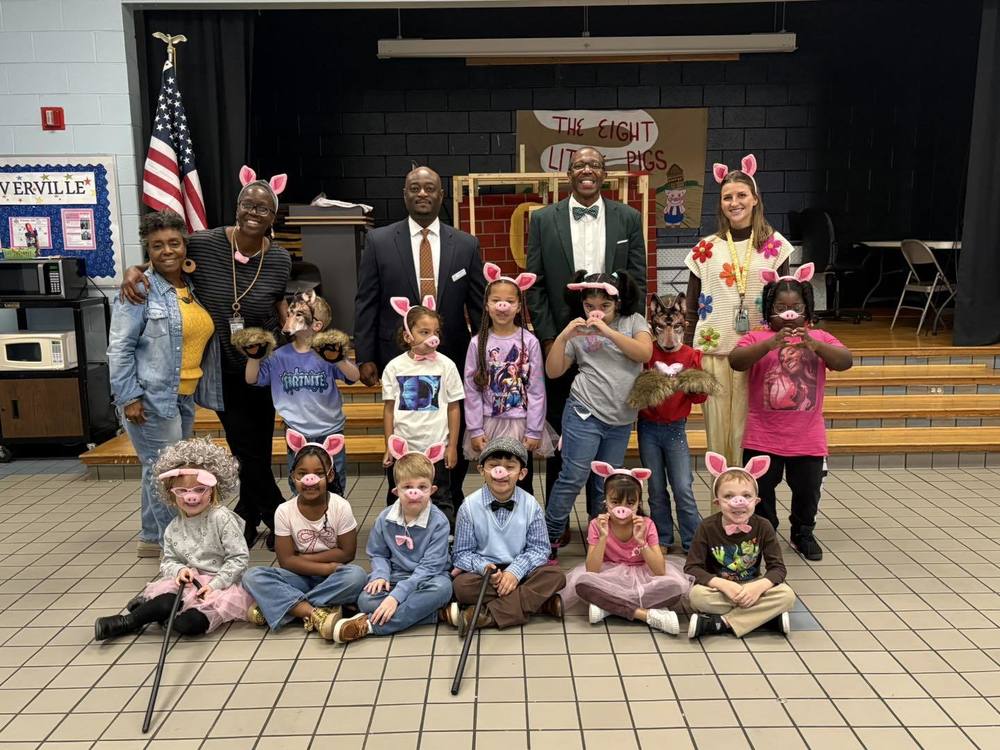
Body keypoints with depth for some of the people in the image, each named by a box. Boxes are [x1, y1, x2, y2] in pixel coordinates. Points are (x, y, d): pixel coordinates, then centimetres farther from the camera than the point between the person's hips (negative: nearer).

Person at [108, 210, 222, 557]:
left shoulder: (194, 287, 10)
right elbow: (119, 348, -13)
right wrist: (129, 397, -18)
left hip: (184, 397, 8)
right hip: (150, 398, -8)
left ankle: (152, 538, 31)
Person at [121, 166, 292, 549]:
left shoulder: (279, 258, -8)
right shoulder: (205, 243, -12)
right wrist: (134, 269, -16)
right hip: (223, 369, 0)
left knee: (257, 447, 11)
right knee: (247, 448, 8)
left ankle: (249, 515, 33)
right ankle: (280, 520, 26)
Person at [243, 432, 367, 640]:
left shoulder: (341, 507, -11)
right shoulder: (284, 511, -8)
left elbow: (346, 553, -9)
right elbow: (286, 561, -9)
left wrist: (303, 558, -13)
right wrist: (327, 567, -20)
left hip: (333, 577, -1)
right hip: (301, 577, 1)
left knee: (356, 576, -34)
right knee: (253, 577, -22)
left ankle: (277, 605, -23)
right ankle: (316, 613, -32)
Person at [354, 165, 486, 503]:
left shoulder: (466, 244, 3)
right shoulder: (379, 241, 1)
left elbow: (479, 306, 6)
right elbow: (366, 303, 0)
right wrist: (364, 358, -5)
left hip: (453, 360, 1)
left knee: (456, 444, 12)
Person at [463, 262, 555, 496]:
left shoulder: (529, 341, -7)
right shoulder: (478, 343, -3)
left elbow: (536, 390, -5)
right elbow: (471, 389, -1)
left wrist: (534, 431, -7)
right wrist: (475, 430, -4)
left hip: (521, 424, -1)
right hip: (489, 424, 1)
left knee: (522, 485, 10)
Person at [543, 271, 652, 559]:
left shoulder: (633, 321, 7)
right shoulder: (579, 331, 4)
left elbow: (645, 353, -11)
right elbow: (553, 371, 2)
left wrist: (608, 331, -17)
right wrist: (563, 336, -11)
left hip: (621, 419, 2)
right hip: (585, 413, -2)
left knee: (605, 484, 13)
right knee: (573, 478, -6)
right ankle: (550, 537, 6)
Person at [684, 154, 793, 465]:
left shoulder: (774, 244, 4)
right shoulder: (705, 249, 7)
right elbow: (692, 308, 9)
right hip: (713, 351, 1)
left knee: (747, 433, 0)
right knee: (717, 432, 4)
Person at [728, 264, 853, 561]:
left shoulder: (820, 338, 4)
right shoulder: (756, 338, -3)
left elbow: (846, 362, -11)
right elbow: (735, 361, -20)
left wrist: (814, 345, -28)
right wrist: (771, 343, -32)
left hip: (808, 439, 2)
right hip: (762, 439, -1)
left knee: (808, 490, 15)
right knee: (760, 491, 8)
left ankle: (803, 534, 37)